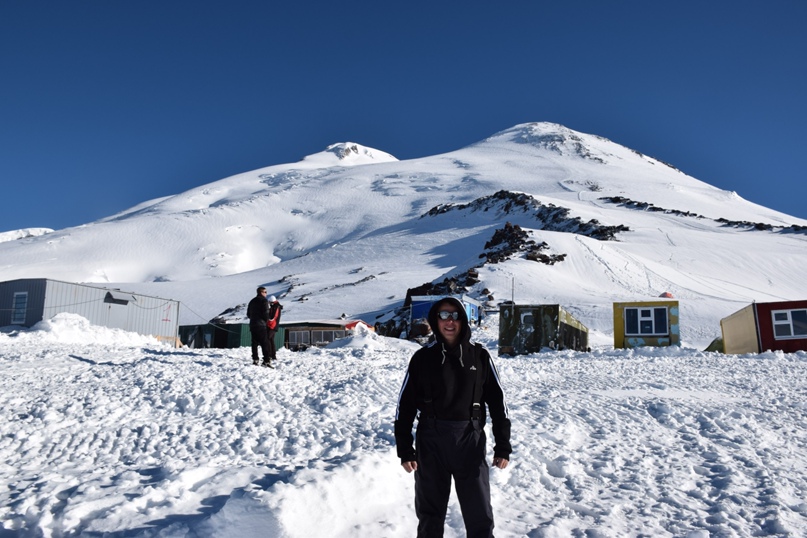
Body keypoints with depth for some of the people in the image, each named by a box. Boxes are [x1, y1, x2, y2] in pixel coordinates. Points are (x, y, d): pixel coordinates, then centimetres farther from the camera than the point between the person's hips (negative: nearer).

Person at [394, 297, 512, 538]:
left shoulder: (480, 356, 0)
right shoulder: (423, 357, -2)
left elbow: (497, 401, 4)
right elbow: (405, 404, 1)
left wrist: (503, 446, 1)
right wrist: (405, 449, -2)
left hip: (471, 442, 0)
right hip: (431, 443, 0)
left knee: (480, 517, 6)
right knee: (430, 514, 13)